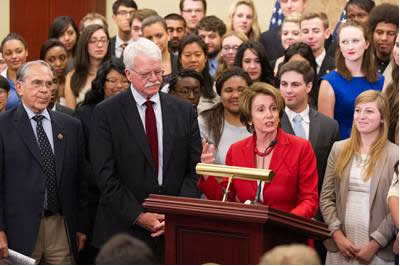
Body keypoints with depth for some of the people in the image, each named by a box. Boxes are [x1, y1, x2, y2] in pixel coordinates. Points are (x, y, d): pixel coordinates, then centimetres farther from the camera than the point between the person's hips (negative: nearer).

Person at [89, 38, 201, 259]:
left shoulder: (184, 110, 8)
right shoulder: (105, 113, -2)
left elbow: (194, 169, 6)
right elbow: (105, 175, -6)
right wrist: (138, 216, -12)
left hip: (175, 228, 2)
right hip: (124, 229, -2)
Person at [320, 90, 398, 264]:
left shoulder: (395, 155, -4)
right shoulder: (339, 149, 6)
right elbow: (326, 197, 6)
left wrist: (374, 244, -11)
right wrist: (337, 234, -5)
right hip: (339, 246, 3)